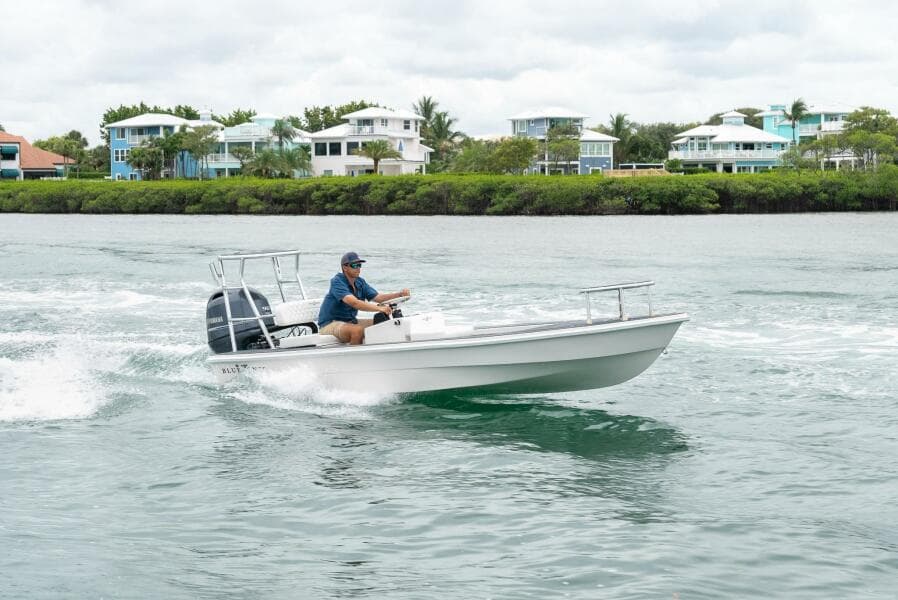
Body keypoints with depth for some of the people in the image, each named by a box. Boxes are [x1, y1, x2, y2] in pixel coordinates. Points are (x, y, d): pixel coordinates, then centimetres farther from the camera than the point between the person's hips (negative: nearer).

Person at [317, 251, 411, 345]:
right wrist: (379, 308, -43)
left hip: (350, 322, 9)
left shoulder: (360, 282, 6)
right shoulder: (337, 282, -20)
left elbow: (378, 297, 0)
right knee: (358, 330, -36)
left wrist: (400, 294, -17)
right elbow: (354, 303, -34)